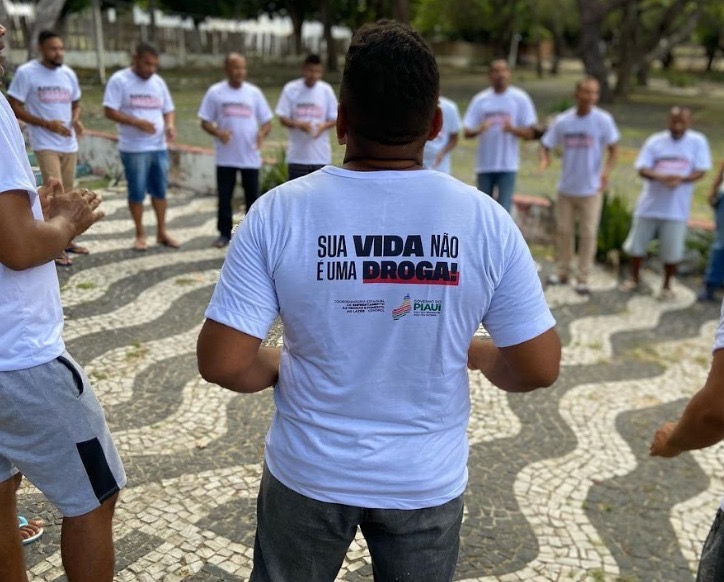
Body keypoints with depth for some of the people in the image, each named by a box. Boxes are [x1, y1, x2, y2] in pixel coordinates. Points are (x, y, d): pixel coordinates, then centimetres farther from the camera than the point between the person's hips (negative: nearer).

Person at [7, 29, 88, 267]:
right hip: (45, 145, -6)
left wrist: (76, 120, -4)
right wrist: (47, 124, -18)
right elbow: (14, 107, -9)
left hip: (69, 145, 6)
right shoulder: (26, 72, -9)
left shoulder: (69, 74, 8)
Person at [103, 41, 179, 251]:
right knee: (137, 192, 3)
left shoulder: (158, 82, 10)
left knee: (160, 190, 10)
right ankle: (140, 234, 15)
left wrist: (170, 125, -8)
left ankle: (162, 232, 21)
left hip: (159, 147, 5)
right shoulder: (119, 80, -7)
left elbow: (168, 109, 15)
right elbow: (110, 111, -13)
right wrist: (137, 122, -23)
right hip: (134, 149, -5)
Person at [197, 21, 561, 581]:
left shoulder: (279, 212, -18)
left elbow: (223, 362, -18)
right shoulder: (485, 219, -16)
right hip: (427, 479, 1)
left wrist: (280, 366, 3)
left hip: (309, 472, 0)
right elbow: (539, 367, -11)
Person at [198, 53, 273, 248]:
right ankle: (224, 233, 18)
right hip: (225, 156, 0)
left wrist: (262, 133, -18)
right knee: (224, 196, 6)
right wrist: (218, 132, -20)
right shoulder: (215, 92, -1)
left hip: (250, 156, 1)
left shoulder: (254, 92, 2)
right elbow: (205, 122, 1)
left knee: (252, 196, 7)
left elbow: (267, 121, 5)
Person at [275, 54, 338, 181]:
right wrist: (299, 124, -21)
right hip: (297, 156, -1)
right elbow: (282, 118, 0)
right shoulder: (290, 89, -1)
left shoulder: (326, 90, 2)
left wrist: (324, 126, -17)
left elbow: (335, 118, 6)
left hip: (321, 156, 1)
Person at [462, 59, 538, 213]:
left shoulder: (520, 98, 1)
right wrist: (479, 130, -21)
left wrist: (512, 129, -21)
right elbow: (466, 132, 2)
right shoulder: (480, 99, 6)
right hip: (484, 164, 3)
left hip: (508, 165, -2)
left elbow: (530, 133, -1)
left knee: (504, 210, -7)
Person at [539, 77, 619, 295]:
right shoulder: (562, 121, -1)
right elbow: (546, 144, 3)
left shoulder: (603, 120, -8)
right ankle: (562, 271, 25)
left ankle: (582, 278, 9)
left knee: (588, 234, 1)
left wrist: (606, 170, -24)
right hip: (566, 187, 3)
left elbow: (613, 150, -5)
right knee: (563, 230, 11)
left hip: (591, 189, -3)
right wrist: (545, 159, -20)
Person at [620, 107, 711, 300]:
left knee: (672, 251, 3)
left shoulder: (698, 142, -2)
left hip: (677, 208, -1)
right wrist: (660, 176, -27)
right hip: (649, 204, 2)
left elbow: (700, 171, -5)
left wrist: (681, 179, -25)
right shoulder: (655, 141, -1)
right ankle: (634, 279, 30)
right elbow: (642, 169, -7)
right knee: (637, 244, 10)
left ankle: (666, 286, 24)